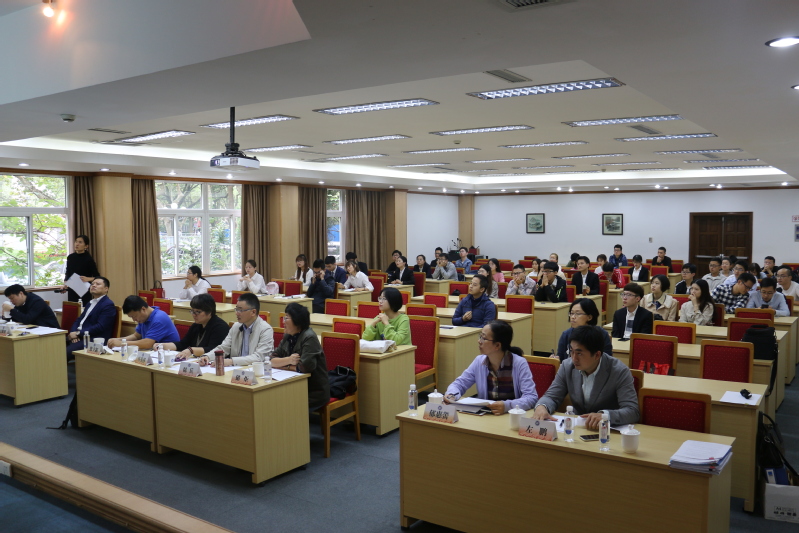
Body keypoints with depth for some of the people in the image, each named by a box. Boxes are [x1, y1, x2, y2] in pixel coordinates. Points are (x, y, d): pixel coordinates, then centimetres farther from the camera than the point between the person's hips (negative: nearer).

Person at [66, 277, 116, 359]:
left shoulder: (108, 305, -7)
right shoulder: (91, 302, 24)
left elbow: (100, 327, -16)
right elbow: (78, 320, 20)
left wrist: (78, 333, -14)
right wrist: (74, 333, -2)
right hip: (79, 337, 9)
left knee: (65, 352, -29)